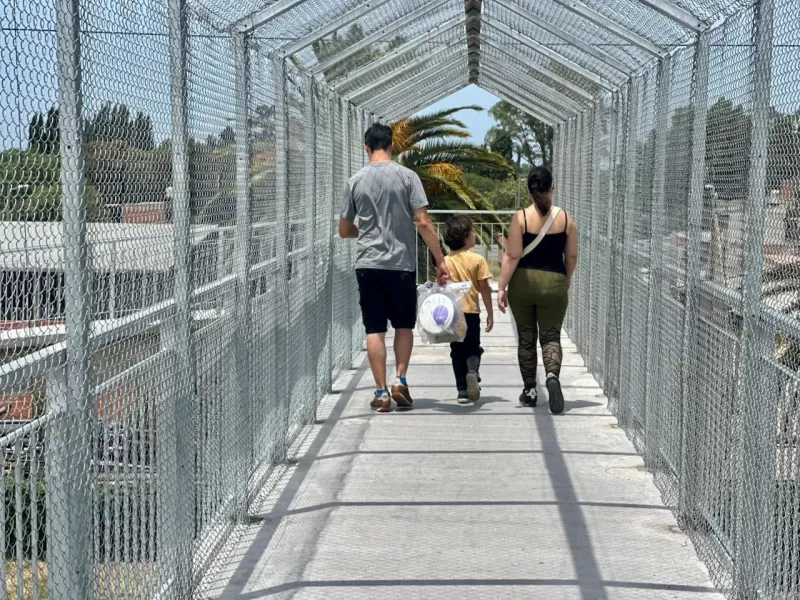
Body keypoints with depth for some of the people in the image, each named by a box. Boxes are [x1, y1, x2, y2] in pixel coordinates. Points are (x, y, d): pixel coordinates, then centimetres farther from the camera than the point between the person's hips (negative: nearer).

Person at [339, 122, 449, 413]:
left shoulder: (355, 181, 4)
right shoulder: (407, 176, -3)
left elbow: (344, 230, 11)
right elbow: (423, 223, -8)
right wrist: (440, 261, -3)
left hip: (368, 264, 1)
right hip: (402, 264, -1)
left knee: (374, 329, 4)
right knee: (404, 326, 16)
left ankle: (382, 393, 4)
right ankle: (400, 382, 6)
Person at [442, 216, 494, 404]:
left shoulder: (445, 261, 1)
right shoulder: (477, 260, -7)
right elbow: (484, 289, -5)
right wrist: (490, 314, 2)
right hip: (471, 311, -2)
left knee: (457, 352, 11)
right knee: (473, 349, 12)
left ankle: (462, 390, 8)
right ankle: (472, 371, -18)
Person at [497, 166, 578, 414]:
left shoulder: (521, 217, -7)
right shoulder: (565, 218, -1)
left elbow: (512, 257, -10)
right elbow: (572, 256, 6)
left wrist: (502, 287, -4)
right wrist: (566, 281, 23)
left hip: (523, 282, 0)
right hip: (554, 283, 0)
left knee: (526, 337, 12)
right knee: (551, 336, 5)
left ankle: (530, 390, 18)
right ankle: (552, 375, -23)